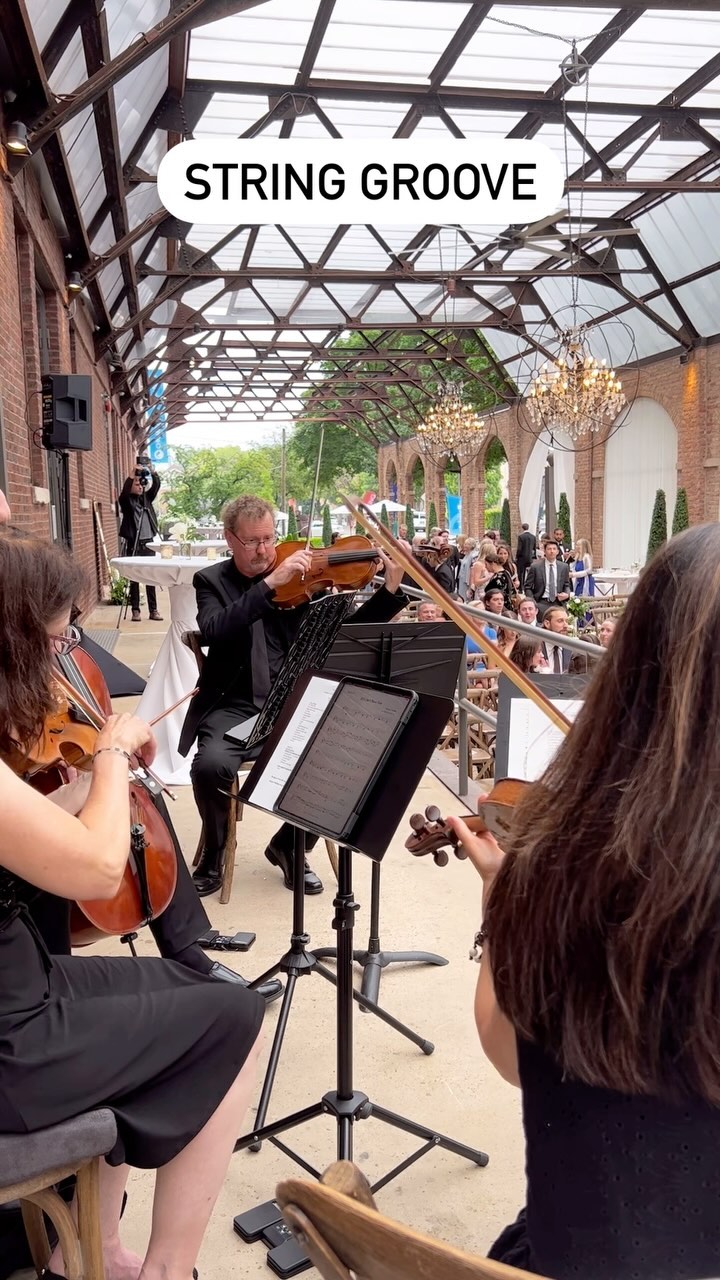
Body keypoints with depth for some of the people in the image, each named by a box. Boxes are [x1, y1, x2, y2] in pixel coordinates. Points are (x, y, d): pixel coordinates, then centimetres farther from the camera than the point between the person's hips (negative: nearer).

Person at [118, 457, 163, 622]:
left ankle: (153, 610, 7)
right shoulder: (127, 501, -1)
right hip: (133, 543, -4)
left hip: (148, 542, 4)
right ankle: (135, 610, 5)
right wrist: (133, 473, -31)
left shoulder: (147, 497, 11)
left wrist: (152, 471, -19)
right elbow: (124, 492, -22)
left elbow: (156, 485, -3)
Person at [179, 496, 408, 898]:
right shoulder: (212, 580, 4)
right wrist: (270, 583, -24)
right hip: (233, 705, -1)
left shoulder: (300, 576, 7)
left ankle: (289, 846, 7)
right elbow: (214, 631, -17)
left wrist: (391, 590, -12)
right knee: (212, 765, -31)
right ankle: (214, 854, 3)